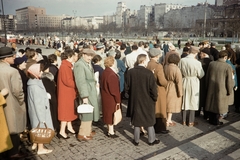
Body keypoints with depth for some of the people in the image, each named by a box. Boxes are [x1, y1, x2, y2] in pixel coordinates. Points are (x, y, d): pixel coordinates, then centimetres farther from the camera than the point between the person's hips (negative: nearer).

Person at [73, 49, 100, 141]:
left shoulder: (88, 63, 12)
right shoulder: (79, 65, -18)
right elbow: (81, 82, -22)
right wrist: (84, 96, -23)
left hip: (91, 91, 10)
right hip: (86, 92, -10)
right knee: (87, 112, -3)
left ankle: (88, 130, 32)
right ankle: (82, 134, 10)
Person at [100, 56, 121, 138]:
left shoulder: (104, 72, 3)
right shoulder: (112, 74, -23)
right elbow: (115, 89, -21)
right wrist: (118, 100, -13)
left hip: (105, 97, 8)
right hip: (111, 98, -8)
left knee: (108, 113, 18)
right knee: (111, 114, 4)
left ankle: (110, 130, 31)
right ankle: (111, 132, 16)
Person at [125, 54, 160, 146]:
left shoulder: (130, 72, -9)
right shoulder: (149, 73, -18)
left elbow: (127, 88, -2)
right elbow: (153, 89, -15)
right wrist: (155, 98, 3)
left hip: (135, 101, 3)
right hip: (147, 102, -2)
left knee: (136, 121, 17)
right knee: (149, 121, 15)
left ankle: (136, 140, 27)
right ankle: (151, 140, 28)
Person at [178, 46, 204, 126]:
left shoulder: (182, 60, -12)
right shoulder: (197, 63, -20)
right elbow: (201, 75, -11)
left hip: (184, 82, 3)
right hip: (193, 83, -3)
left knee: (184, 101, 16)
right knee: (193, 102, 11)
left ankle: (184, 121, 26)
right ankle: (191, 122, 19)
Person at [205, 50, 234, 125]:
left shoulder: (211, 64, -4)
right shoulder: (228, 67, -17)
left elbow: (207, 76, 6)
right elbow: (229, 81, -13)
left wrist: (207, 86, 18)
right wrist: (230, 91, 1)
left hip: (211, 88, 4)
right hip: (221, 89, -4)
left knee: (211, 103, 16)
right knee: (219, 104, 11)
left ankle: (211, 119, 28)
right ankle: (216, 121, 21)